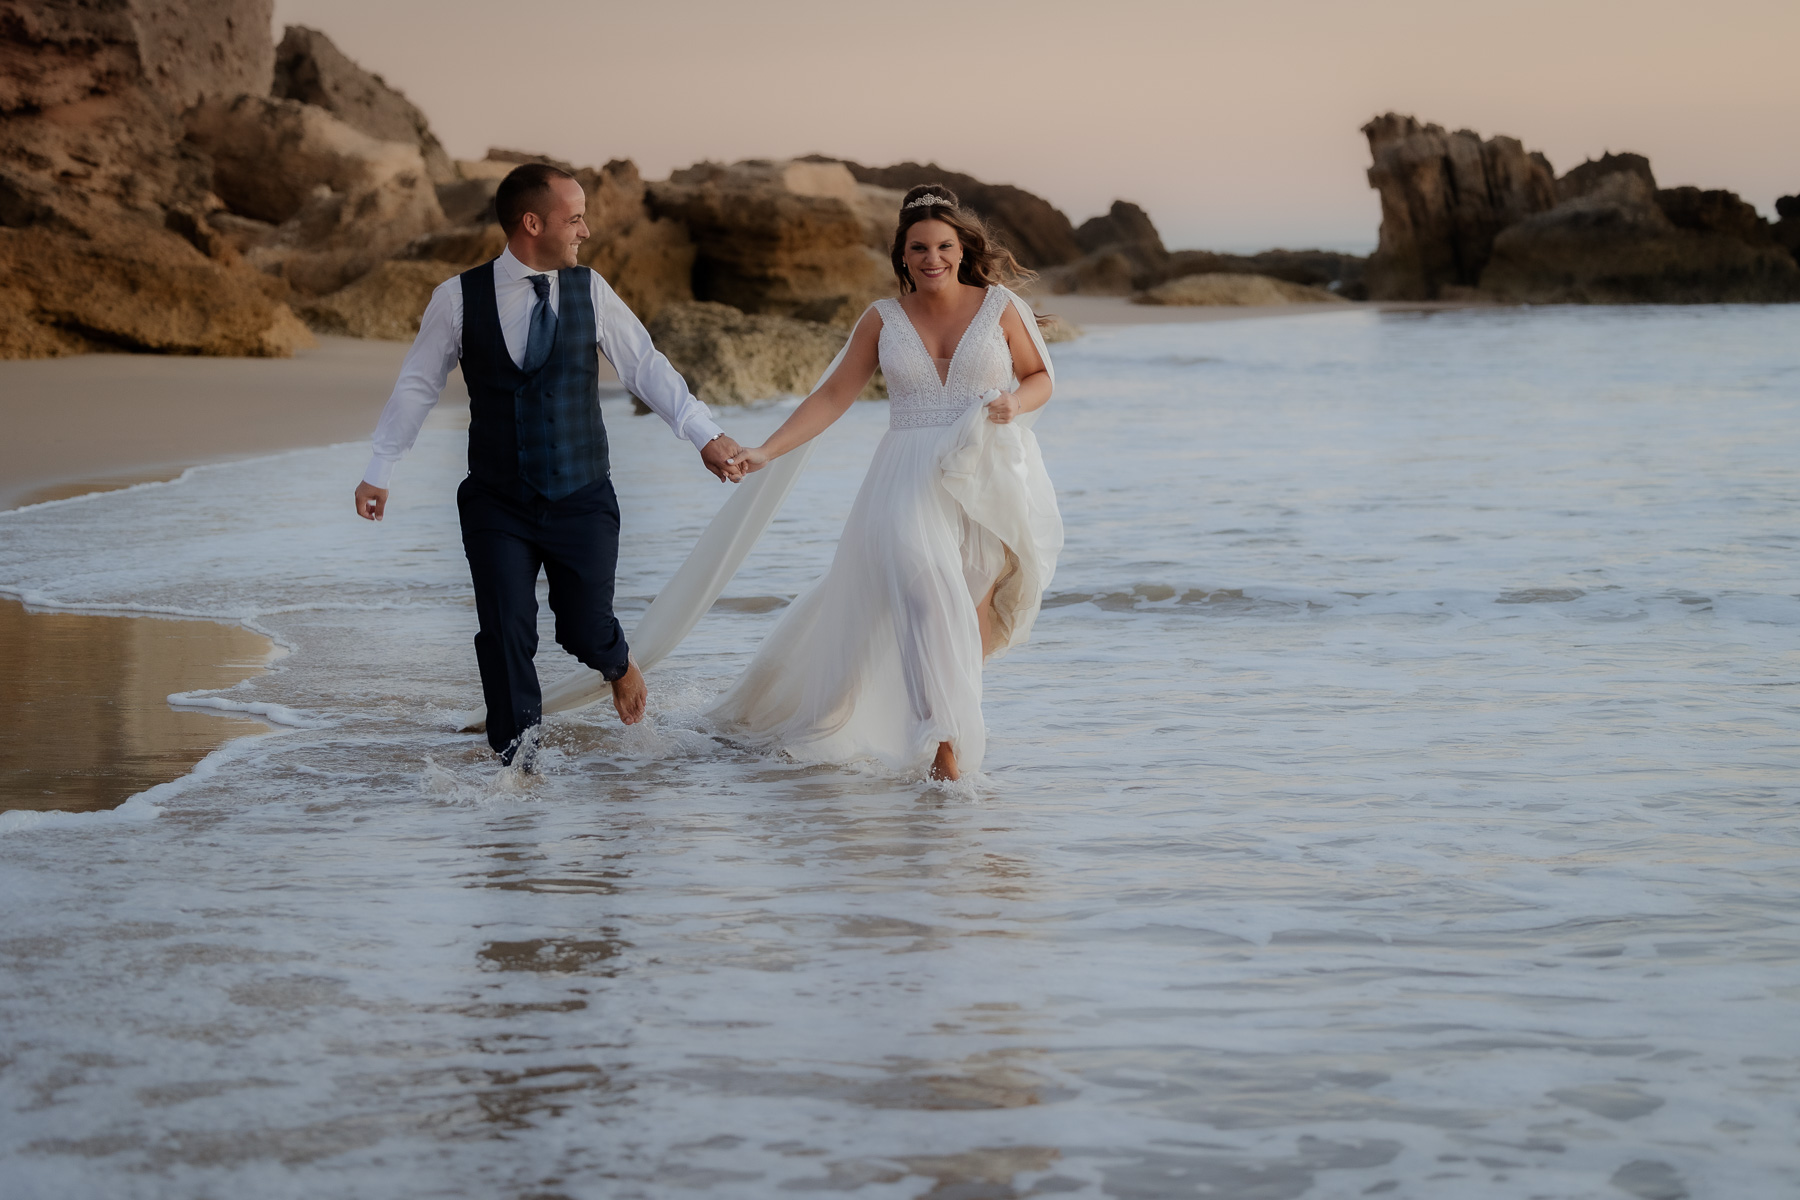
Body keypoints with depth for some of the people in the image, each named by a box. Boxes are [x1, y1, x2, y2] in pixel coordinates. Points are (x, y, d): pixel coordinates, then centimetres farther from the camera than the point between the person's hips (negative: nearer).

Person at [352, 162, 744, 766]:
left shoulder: (590, 290, 0)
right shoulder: (459, 298, -3)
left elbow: (646, 367, -1)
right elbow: (416, 386, 5)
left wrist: (706, 435, -11)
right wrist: (378, 471, 8)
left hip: (583, 501, 1)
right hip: (497, 506, 0)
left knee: (585, 630, 0)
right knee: (506, 636, -4)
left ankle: (617, 662, 38)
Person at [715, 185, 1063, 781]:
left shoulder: (999, 307, 7)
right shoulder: (883, 319, 8)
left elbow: (1040, 379, 16)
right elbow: (833, 396, 8)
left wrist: (1016, 402, -8)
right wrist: (766, 451, 0)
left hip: (989, 474, 1)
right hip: (912, 480, -1)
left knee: (973, 616, -2)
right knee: (927, 592, -24)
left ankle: (957, 726, 16)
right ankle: (944, 743, -31)